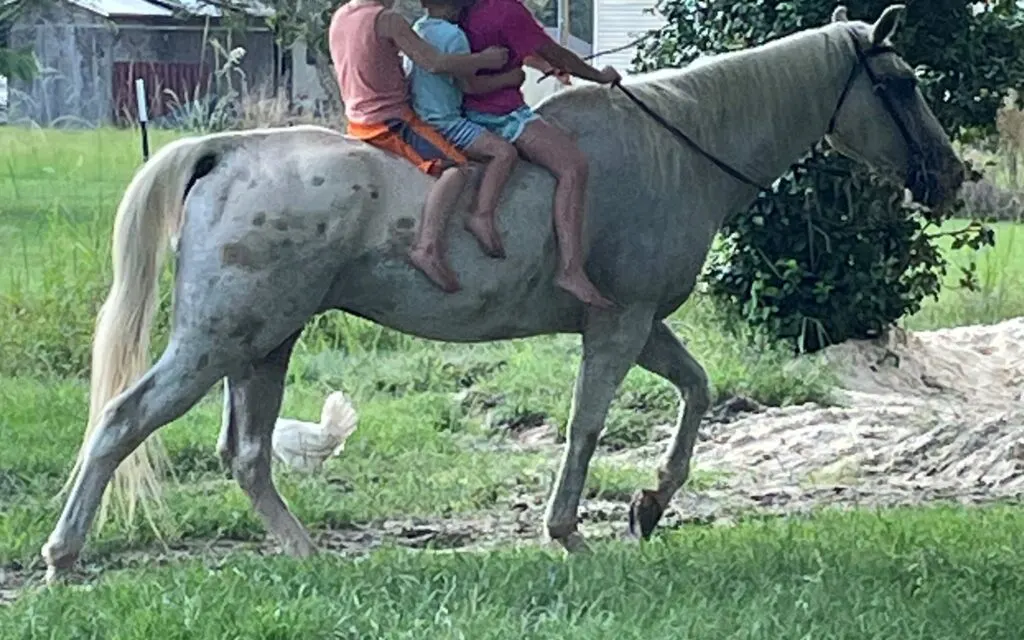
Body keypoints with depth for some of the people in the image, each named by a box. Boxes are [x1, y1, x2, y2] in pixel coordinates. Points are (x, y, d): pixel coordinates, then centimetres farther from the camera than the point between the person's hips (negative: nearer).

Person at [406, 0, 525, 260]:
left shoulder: (418, 28, 12)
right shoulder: (453, 35, -16)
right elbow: (468, 84, -16)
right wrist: (509, 78, -5)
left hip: (419, 119, 10)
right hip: (444, 124, -10)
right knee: (504, 152, -20)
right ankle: (483, 215, -32)